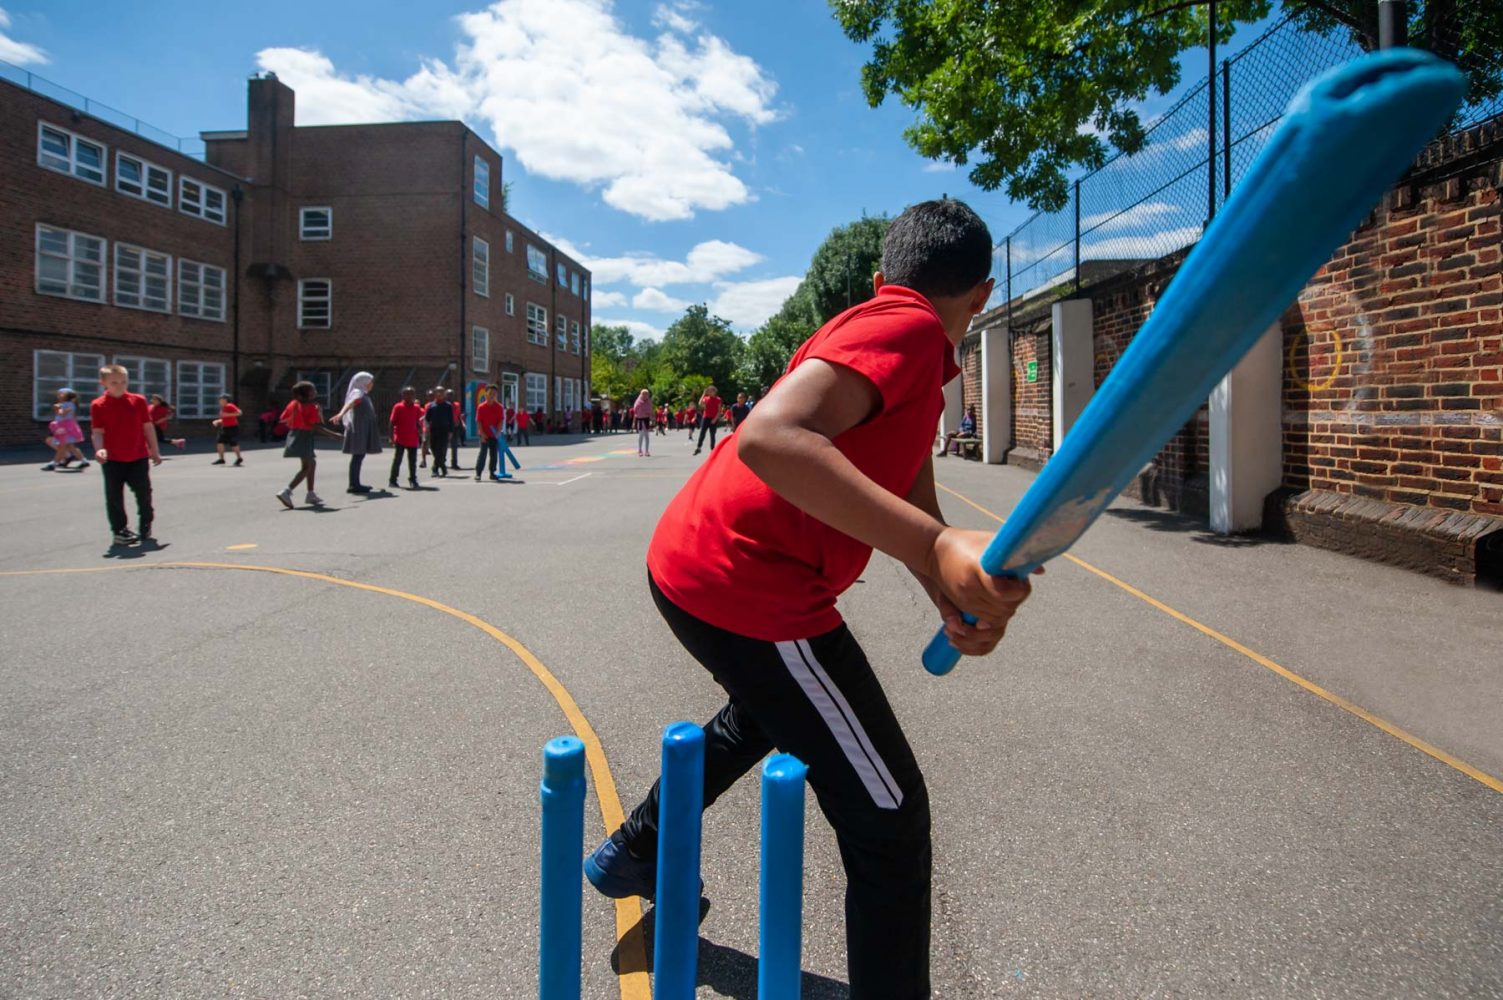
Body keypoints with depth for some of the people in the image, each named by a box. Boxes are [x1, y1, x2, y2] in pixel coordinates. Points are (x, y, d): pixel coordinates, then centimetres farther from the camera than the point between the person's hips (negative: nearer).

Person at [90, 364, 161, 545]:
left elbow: (148, 426, 6)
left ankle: (145, 526, 25)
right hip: (113, 460, -1)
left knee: (144, 493, 6)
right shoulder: (98, 405, -4)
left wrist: (154, 451, 8)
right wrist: (99, 449, -24)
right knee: (114, 497, 3)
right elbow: (97, 432, -6)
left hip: (139, 457, 1)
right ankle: (120, 531, 13)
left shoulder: (138, 401, 1)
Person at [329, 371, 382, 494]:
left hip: (364, 430, 10)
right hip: (358, 429, -10)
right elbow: (349, 403, -33)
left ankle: (356, 483, 18)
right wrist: (340, 414, -51)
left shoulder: (363, 394, 19)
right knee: (357, 456, -11)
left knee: (360, 456, 12)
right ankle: (353, 485, -13)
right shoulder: (357, 393, -11)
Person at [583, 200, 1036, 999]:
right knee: (891, 823, 2)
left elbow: (908, 510, 12)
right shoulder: (907, 330, -13)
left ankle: (634, 854, 52)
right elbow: (770, 437, -31)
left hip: (686, 564, 10)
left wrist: (962, 600, -5)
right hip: (748, 591, -10)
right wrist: (934, 546, -39)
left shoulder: (912, 360, 17)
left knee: (764, 712, 37)